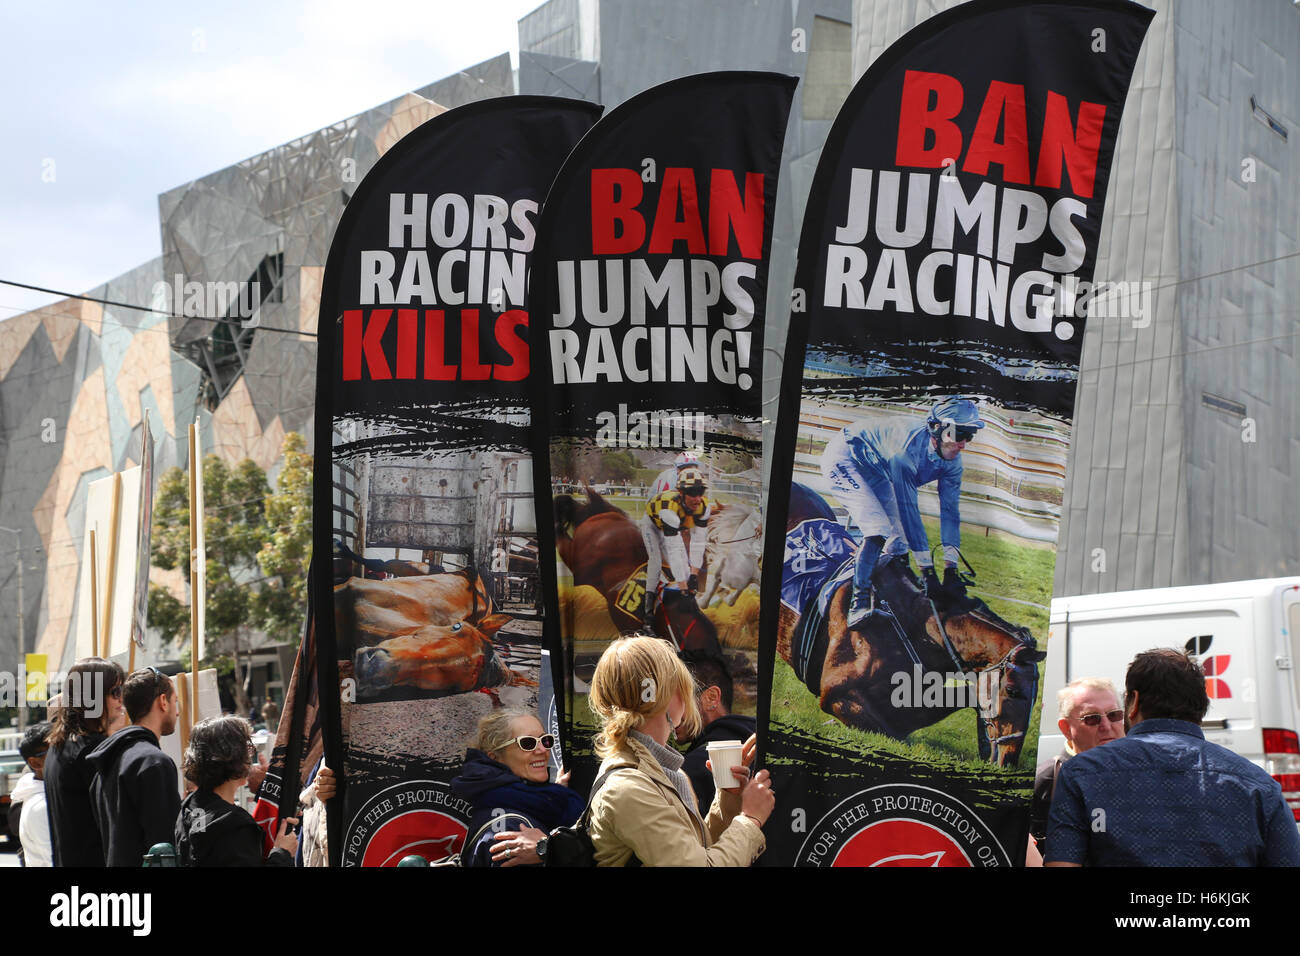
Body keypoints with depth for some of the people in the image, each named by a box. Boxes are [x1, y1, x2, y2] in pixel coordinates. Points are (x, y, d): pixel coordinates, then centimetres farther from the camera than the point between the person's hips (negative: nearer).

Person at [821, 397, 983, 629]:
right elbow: (908, 510, -38)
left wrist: (951, 570, -19)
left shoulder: (952, 462, -16)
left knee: (899, 542, 1)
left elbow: (950, 511, -13)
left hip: (875, 474, 8)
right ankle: (859, 605, -24)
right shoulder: (908, 449, -39)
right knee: (879, 531, -27)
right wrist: (927, 571, -36)